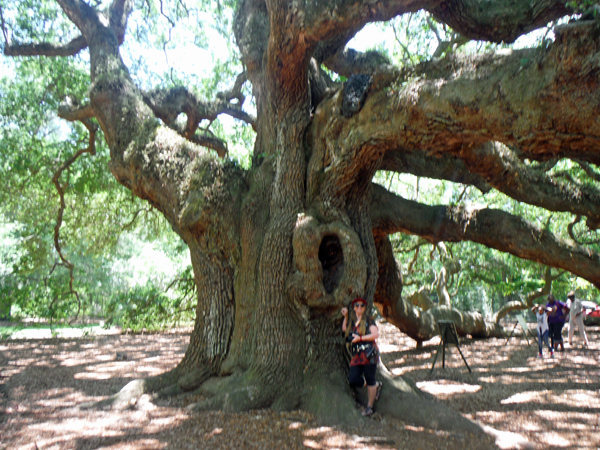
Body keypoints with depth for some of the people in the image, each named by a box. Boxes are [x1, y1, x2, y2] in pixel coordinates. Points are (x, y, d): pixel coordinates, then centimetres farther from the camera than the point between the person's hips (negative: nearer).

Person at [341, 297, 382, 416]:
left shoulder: (369, 320, 0)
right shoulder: (351, 321, 17)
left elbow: (376, 334, -8)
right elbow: (344, 329, 29)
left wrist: (360, 338, -11)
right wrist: (345, 316, 21)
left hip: (369, 354, -5)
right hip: (356, 355, 6)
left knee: (370, 380, -2)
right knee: (353, 379, -6)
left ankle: (369, 407, 14)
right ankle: (376, 385, 19)